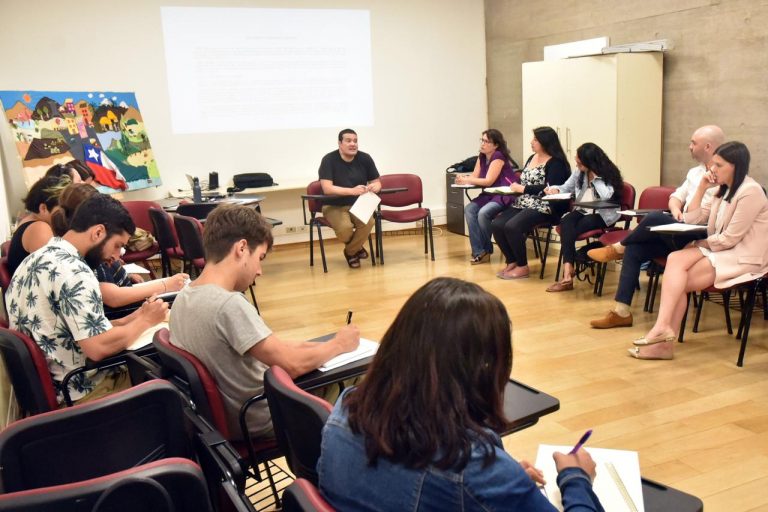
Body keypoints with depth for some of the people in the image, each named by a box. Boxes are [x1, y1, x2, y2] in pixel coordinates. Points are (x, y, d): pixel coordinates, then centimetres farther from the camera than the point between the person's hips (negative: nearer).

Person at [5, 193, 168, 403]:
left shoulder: (36, 259, 7)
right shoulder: (73, 270, -23)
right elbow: (99, 347, -28)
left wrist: (127, 321, 2)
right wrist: (145, 321, -12)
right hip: (78, 392, -9)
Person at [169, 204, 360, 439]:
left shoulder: (184, 297, -4)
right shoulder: (229, 304, -32)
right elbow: (293, 364, -29)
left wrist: (294, 346, 0)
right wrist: (338, 344, -12)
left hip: (225, 415, 8)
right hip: (259, 421, -8)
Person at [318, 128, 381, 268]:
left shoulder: (365, 158, -2)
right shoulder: (329, 160, -13)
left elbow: (377, 182, 6)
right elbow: (327, 188, -23)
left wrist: (375, 187, -21)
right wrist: (352, 191, -35)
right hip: (334, 206, -3)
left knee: (368, 222, -30)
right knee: (345, 227, -33)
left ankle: (351, 252, -1)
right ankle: (356, 247, 6)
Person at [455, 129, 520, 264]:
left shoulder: (498, 156, -14)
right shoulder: (482, 157, 10)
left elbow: (488, 181, -19)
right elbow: (474, 176, 4)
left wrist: (466, 180, -21)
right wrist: (463, 178, -18)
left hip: (505, 195, -8)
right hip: (490, 195, 8)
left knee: (483, 213, -29)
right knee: (469, 209, -15)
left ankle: (486, 250, -6)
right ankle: (478, 251, -16)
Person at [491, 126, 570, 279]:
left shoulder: (555, 163, -7)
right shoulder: (532, 158, 18)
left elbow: (550, 189, -18)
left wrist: (523, 189, -16)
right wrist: (515, 187, -2)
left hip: (543, 208, -8)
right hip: (523, 205, 8)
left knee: (511, 227, -29)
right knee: (496, 225, -15)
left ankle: (522, 267, -11)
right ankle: (512, 262, 1)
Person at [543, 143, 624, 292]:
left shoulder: (609, 173, -7)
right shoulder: (579, 172, 9)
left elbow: (606, 196, -23)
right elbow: (567, 187, 20)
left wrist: (595, 177, -17)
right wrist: (556, 189, -2)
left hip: (602, 215, -5)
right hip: (582, 211, 5)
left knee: (568, 231, -29)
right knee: (566, 221, -32)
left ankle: (568, 271, -16)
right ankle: (568, 272, -43)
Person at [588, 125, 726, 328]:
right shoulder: (695, 171, 16)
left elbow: (695, 216, -19)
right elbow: (675, 197, 19)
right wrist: (676, 211, -2)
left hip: (699, 239, -8)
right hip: (680, 234, 8)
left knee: (655, 218, -29)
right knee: (634, 249, -9)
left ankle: (618, 248, 0)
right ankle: (621, 312, -9)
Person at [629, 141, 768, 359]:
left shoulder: (750, 192, -15)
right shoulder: (723, 190, 14)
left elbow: (730, 238, -18)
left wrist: (699, 244, -5)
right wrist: (702, 188, 6)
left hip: (743, 258, -8)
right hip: (720, 250, 8)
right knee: (675, 259, -19)